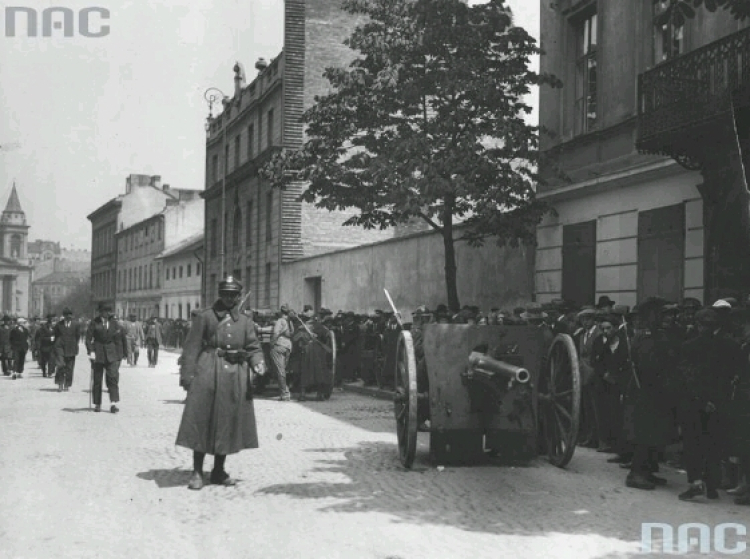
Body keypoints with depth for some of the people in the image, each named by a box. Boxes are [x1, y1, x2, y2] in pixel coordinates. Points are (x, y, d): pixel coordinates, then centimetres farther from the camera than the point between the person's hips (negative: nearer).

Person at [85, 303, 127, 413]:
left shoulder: (115, 323, 7)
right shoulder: (94, 323, 0)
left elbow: (122, 337, 11)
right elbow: (88, 339, -3)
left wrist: (124, 353, 8)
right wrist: (91, 352, -16)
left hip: (112, 354, 1)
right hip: (98, 354, -1)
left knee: (113, 377, -10)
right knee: (97, 380, 5)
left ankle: (114, 403, -13)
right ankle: (97, 404, 16)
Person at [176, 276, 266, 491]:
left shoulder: (245, 321, 14)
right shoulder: (204, 317, 3)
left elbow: (254, 348, 11)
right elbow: (192, 347, -1)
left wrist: (258, 363, -11)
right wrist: (187, 375, -10)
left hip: (236, 377, 4)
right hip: (208, 374, -4)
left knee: (229, 423, 8)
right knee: (202, 422, -4)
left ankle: (219, 471, 19)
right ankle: (197, 472, 4)